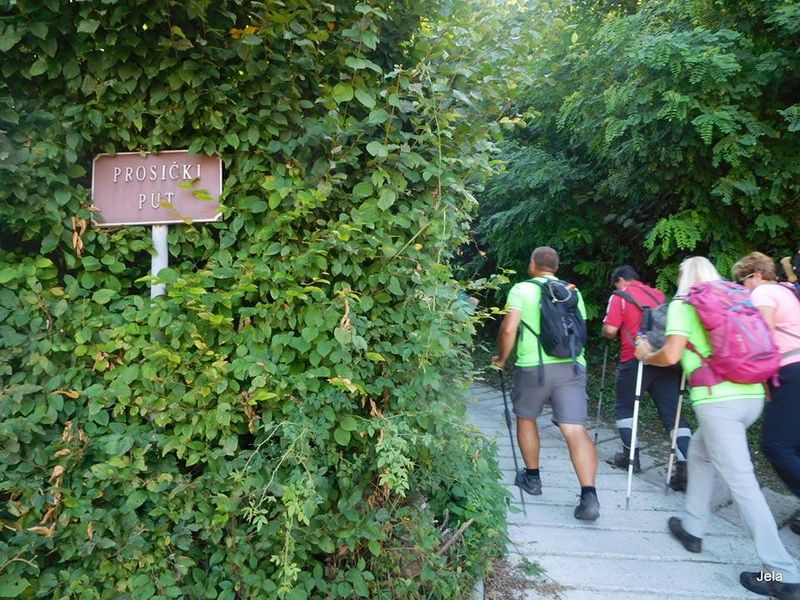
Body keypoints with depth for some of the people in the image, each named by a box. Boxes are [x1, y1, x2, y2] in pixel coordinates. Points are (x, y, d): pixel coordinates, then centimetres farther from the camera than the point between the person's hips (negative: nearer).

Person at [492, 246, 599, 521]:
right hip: (572, 365, 3)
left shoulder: (522, 289, 1)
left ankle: (532, 477, 29)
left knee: (526, 417, 20)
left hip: (533, 365, -3)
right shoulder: (573, 292, 15)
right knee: (576, 430, -2)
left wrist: (501, 358, 7)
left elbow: (508, 329, -8)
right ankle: (589, 496, -12)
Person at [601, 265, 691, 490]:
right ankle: (685, 468, -8)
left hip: (636, 360, -4)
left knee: (624, 407, 16)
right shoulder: (659, 295, 16)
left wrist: (607, 334, 14)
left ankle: (630, 455, 19)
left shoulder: (620, 297, 0)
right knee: (672, 413, 3)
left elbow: (610, 331, -8)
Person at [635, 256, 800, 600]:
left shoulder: (682, 304, 1)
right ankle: (692, 529, 30)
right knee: (699, 451, 25)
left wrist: (646, 356, 11)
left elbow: (671, 355, -9)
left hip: (717, 400, -7)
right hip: (752, 395, 8)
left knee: (741, 482, -4)